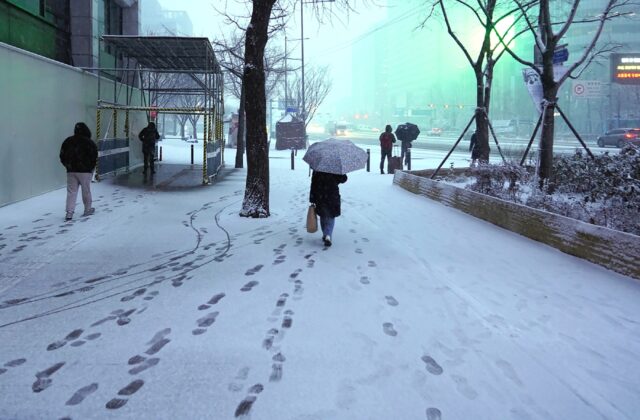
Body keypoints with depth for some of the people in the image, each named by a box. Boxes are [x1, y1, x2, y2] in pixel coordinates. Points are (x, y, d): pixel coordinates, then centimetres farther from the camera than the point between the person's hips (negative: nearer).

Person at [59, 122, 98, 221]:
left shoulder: (68, 141, 7)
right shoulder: (89, 142, -7)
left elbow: (62, 156, 9)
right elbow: (94, 157, -8)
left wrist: (68, 166, 18)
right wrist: (91, 168, 6)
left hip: (71, 171, 3)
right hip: (85, 171, -3)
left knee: (71, 191, 4)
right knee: (86, 191, 9)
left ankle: (69, 212, -4)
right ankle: (88, 209, 20)